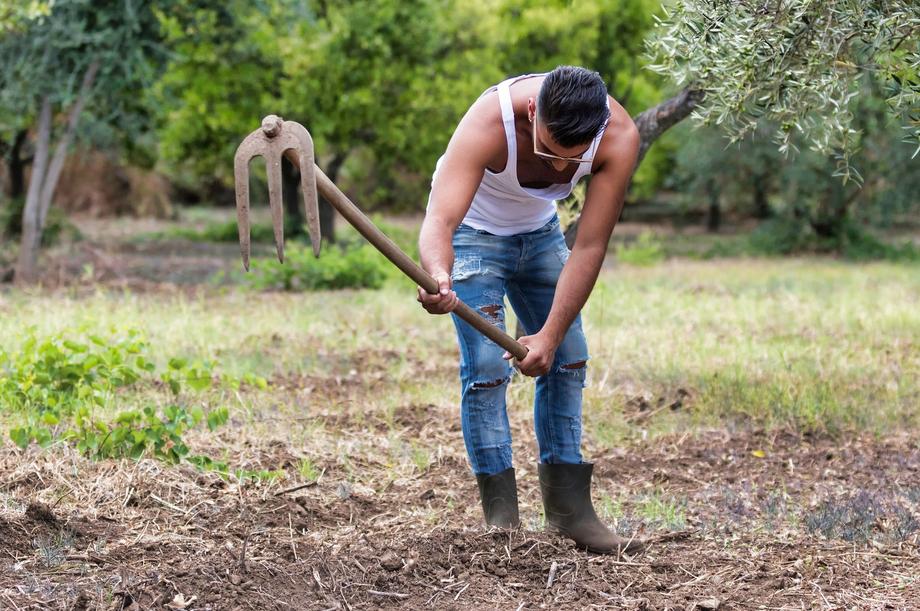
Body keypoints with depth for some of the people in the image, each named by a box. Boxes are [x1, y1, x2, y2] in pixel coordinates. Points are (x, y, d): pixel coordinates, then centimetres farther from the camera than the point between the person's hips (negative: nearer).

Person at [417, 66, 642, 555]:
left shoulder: (619, 136, -31)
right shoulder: (489, 122, -40)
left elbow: (590, 248, -27)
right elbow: (439, 222, -48)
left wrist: (551, 334, -32)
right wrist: (438, 277, -69)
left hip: (539, 231, 4)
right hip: (473, 230, -4)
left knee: (567, 359, 1)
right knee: (486, 365, -15)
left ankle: (567, 508, 9)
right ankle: (501, 516, -10)